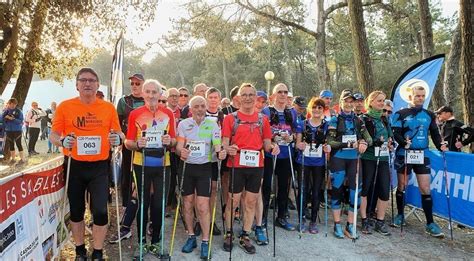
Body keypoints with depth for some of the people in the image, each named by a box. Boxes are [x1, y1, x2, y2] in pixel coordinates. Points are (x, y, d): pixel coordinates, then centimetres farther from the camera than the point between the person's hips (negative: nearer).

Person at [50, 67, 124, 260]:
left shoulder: (108, 107, 1)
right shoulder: (65, 106, -1)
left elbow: (118, 133, 7)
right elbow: (53, 135, 1)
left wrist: (118, 138, -16)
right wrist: (62, 141, -20)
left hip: (99, 166, -1)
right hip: (74, 166, 1)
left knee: (100, 211, -3)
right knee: (76, 211, 13)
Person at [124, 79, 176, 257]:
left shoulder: (168, 113, 4)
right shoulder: (135, 114, 0)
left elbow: (174, 141, 8)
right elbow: (128, 143, 1)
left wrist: (170, 141, -14)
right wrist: (137, 144, -20)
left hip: (162, 165, 1)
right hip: (141, 164, -1)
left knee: (159, 204, 7)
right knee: (143, 203, 7)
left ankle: (155, 241, 23)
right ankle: (141, 242, 22)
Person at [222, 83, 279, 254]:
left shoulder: (263, 119, 8)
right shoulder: (231, 118, 0)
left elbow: (266, 143, 10)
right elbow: (225, 143, -4)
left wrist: (272, 148, -12)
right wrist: (228, 149, -26)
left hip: (256, 165, 3)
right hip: (236, 165, -3)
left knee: (251, 202, 9)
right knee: (233, 201, 5)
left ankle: (245, 237, 24)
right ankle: (229, 234, 24)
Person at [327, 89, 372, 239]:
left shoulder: (358, 120, 10)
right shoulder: (335, 120, 0)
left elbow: (368, 138, 5)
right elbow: (330, 142, -8)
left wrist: (364, 143, -19)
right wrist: (349, 144, -19)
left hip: (354, 159, 3)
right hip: (338, 159, -3)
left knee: (355, 191, 0)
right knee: (337, 190, 1)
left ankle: (350, 225, 13)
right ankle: (337, 225, 13)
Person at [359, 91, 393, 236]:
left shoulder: (385, 119, 17)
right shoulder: (363, 119, -2)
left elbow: (390, 136, 25)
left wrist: (390, 143, 3)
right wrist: (376, 142, -21)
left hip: (383, 159, 5)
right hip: (368, 158, -5)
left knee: (385, 190, 1)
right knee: (365, 189, 1)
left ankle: (380, 222, 15)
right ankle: (364, 221, 13)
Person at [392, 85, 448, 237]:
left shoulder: (429, 115, 10)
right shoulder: (401, 114, 0)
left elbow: (435, 133, 11)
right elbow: (396, 133, -7)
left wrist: (440, 145, -7)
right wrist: (403, 142, -26)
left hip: (422, 155, 2)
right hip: (404, 155, -2)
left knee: (426, 189, -2)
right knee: (402, 186, 9)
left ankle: (430, 223, 6)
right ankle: (400, 215, 27)